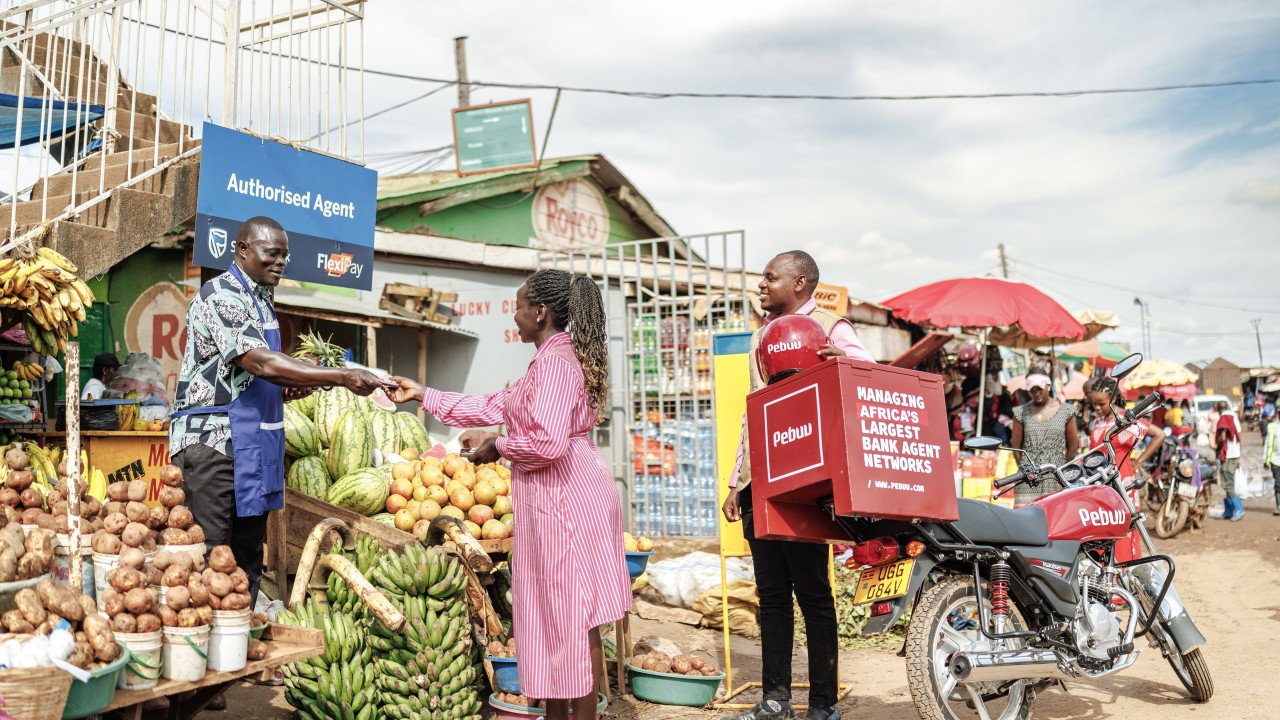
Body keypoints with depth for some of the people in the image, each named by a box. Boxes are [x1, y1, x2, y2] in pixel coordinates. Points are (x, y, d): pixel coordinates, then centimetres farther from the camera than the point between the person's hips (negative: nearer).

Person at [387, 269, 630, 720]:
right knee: (556, 613, 16)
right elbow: (493, 408, 22)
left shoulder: (554, 360, -15)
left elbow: (547, 443, -26)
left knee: (573, 615, -2)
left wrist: (499, 449, -8)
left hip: (566, 497, -11)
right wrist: (423, 395, 23)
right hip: (558, 497, 11)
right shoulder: (555, 359, 18)